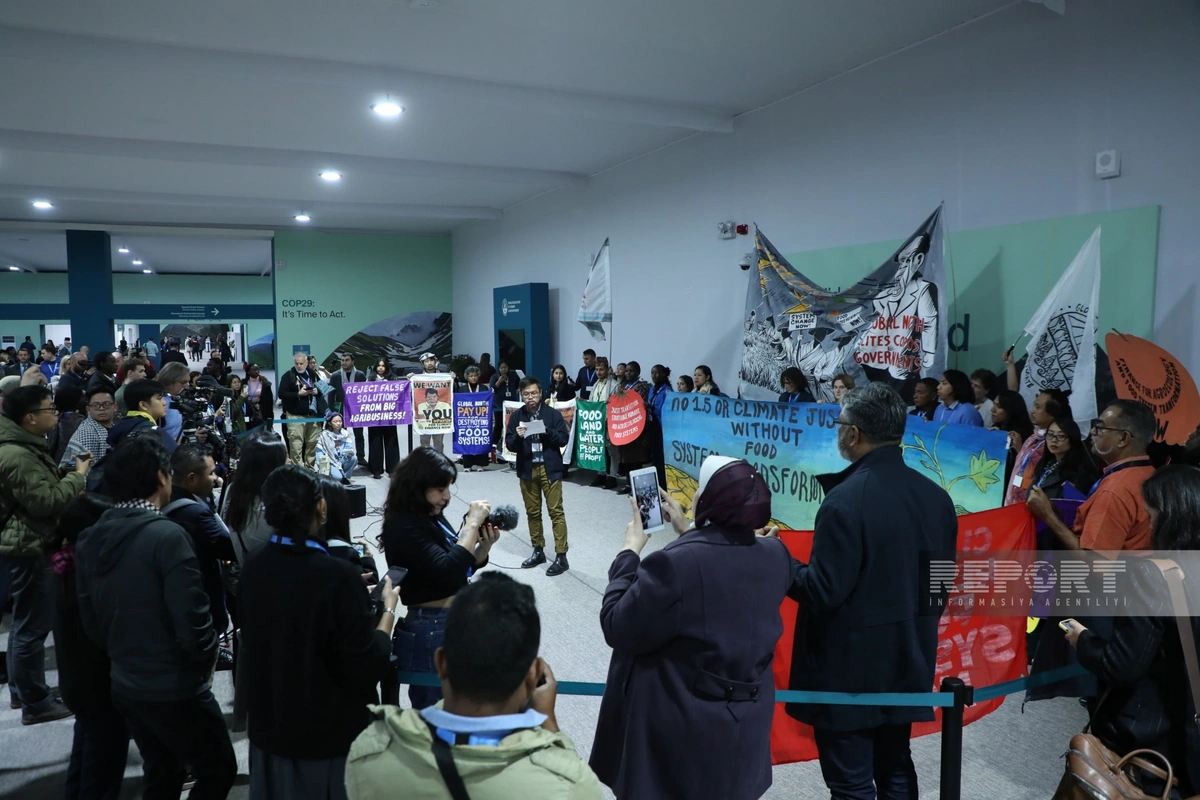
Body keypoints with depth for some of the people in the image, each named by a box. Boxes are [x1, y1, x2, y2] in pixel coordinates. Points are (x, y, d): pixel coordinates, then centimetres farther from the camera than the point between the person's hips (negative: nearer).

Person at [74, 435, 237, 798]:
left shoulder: (90, 540, 0)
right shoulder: (167, 536, -23)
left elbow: (90, 619, 7)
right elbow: (191, 619, -23)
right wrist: (207, 660, -3)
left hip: (124, 684, 8)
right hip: (175, 688, -7)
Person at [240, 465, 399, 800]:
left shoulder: (253, 567, -9)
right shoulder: (338, 576, -28)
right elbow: (367, 668, -22)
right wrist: (388, 608, -9)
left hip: (269, 726, 5)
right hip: (330, 733, -5)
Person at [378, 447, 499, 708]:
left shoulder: (432, 518, 5)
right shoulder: (404, 527, -21)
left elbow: (461, 568, 12)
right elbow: (448, 572, -32)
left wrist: (484, 545, -6)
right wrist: (472, 523, -25)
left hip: (452, 624, 9)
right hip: (429, 632, -9)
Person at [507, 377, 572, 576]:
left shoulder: (552, 414, -2)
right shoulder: (516, 416, 3)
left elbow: (563, 439, -5)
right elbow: (510, 445, 0)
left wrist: (547, 431, -21)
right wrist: (517, 436, -21)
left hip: (549, 468, -3)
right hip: (527, 469, 3)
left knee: (556, 511, -3)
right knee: (532, 512, 11)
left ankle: (561, 556, 0)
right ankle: (538, 551, 25)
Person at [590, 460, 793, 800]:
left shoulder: (674, 564, -29)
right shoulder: (775, 555, -8)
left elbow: (617, 628, -16)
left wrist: (630, 552, -8)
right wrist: (687, 534, 11)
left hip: (678, 729, -5)